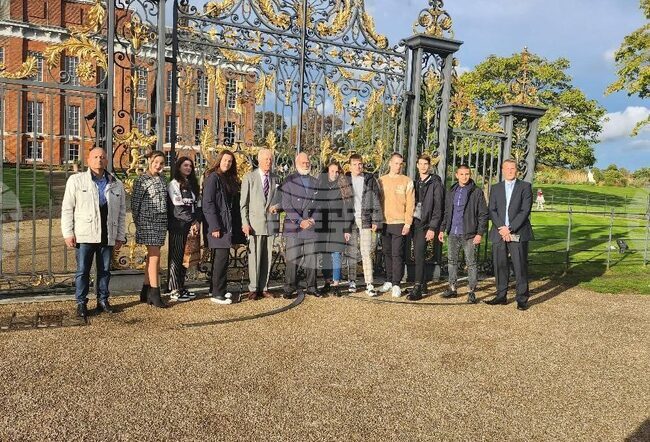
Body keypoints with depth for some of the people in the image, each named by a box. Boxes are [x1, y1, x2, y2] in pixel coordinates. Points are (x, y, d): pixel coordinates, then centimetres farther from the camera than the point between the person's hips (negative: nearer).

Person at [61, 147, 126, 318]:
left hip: (108, 236, 3)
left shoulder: (117, 184, 11)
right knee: (82, 271, 3)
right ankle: (81, 303, 14)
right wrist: (68, 233, -5)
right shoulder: (76, 180, 4)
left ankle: (103, 300, 23)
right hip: (85, 235, -2)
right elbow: (67, 208, 1)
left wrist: (120, 236, 8)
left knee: (105, 270, 10)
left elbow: (122, 212, 12)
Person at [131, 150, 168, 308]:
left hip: (161, 222, 6)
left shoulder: (161, 179, 13)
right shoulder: (141, 180, -5)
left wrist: (165, 221, 13)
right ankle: (154, 294, -2)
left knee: (151, 257, 10)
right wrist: (138, 223, -6)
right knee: (155, 256, -8)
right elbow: (135, 203, -5)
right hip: (147, 222, -6)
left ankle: (145, 292, 19)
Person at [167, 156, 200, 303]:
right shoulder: (174, 184, -4)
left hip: (190, 226, 7)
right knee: (176, 257, -4)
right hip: (178, 226, -7)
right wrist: (192, 222, -13)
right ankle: (174, 291, -1)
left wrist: (196, 222, 1)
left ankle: (181, 287, 16)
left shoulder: (191, 184, 18)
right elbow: (178, 206, -13)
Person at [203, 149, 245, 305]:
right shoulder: (213, 178, -8)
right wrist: (214, 226, -19)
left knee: (220, 257, 13)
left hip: (229, 224, 8)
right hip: (218, 224, -8)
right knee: (222, 257, -8)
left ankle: (216, 288, 22)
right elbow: (208, 203, -14)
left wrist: (238, 225, 9)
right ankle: (217, 293, -2)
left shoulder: (230, 179, 16)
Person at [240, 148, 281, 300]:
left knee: (267, 257, 6)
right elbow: (244, 203, 0)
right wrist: (245, 223, -8)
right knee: (254, 257, -3)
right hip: (255, 223, -3)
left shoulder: (276, 179, 13)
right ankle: (253, 288, 6)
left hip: (271, 223, 3)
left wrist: (277, 206, -5)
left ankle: (264, 287, 14)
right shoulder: (249, 177, 2)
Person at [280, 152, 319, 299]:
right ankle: (289, 289, 5)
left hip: (311, 227, 4)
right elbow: (286, 205, -4)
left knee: (311, 259, 6)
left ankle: (311, 287, 16)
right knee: (292, 259, -3)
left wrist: (313, 219, -4)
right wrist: (300, 221, -12)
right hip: (293, 227, -3)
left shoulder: (315, 182, 16)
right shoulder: (289, 181, 4)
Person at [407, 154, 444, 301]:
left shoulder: (435, 184, -4)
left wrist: (433, 227, -15)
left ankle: (417, 289, -9)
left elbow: (438, 208, -8)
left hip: (425, 224, -6)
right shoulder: (415, 182, 15)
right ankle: (422, 284, 20)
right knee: (417, 255, 9)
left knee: (419, 255, -12)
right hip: (414, 221, 6)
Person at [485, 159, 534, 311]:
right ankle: (501, 296, 15)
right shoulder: (496, 188, 14)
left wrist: (510, 229, -13)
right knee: (500, 266, 6)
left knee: (520, 267, -3)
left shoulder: (525, 187, 4)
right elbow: (491, 210, 5)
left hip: (518, 234, -3)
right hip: (499, 234, 3)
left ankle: (522, 299, 4)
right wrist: (501, 228, -10)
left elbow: (525, 211, -5)